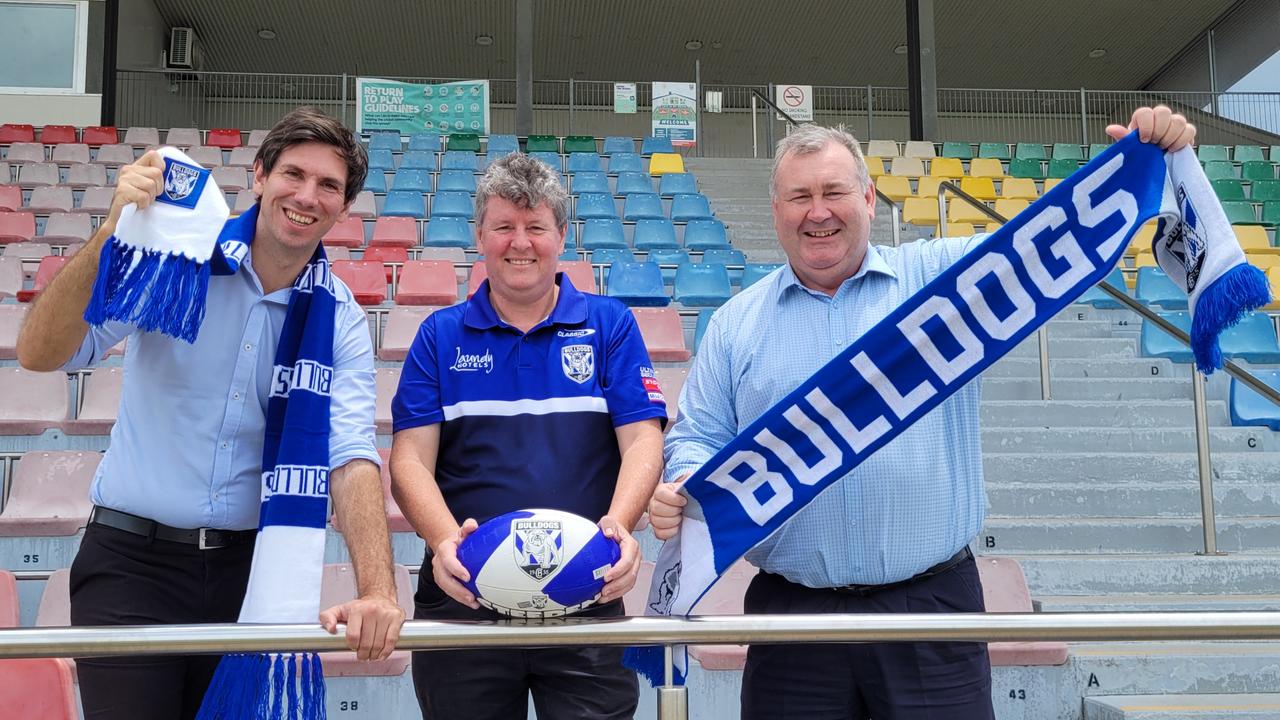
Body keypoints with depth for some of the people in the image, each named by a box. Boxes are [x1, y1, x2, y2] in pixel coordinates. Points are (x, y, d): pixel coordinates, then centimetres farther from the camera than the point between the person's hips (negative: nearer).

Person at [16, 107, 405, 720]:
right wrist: (112, 234, -28)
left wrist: (377, 591, -27)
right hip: (131, 561, -2)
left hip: (249, 571, 2)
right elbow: (40, 354, -15)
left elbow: (351, 456, -13)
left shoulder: (341, 321, 0)